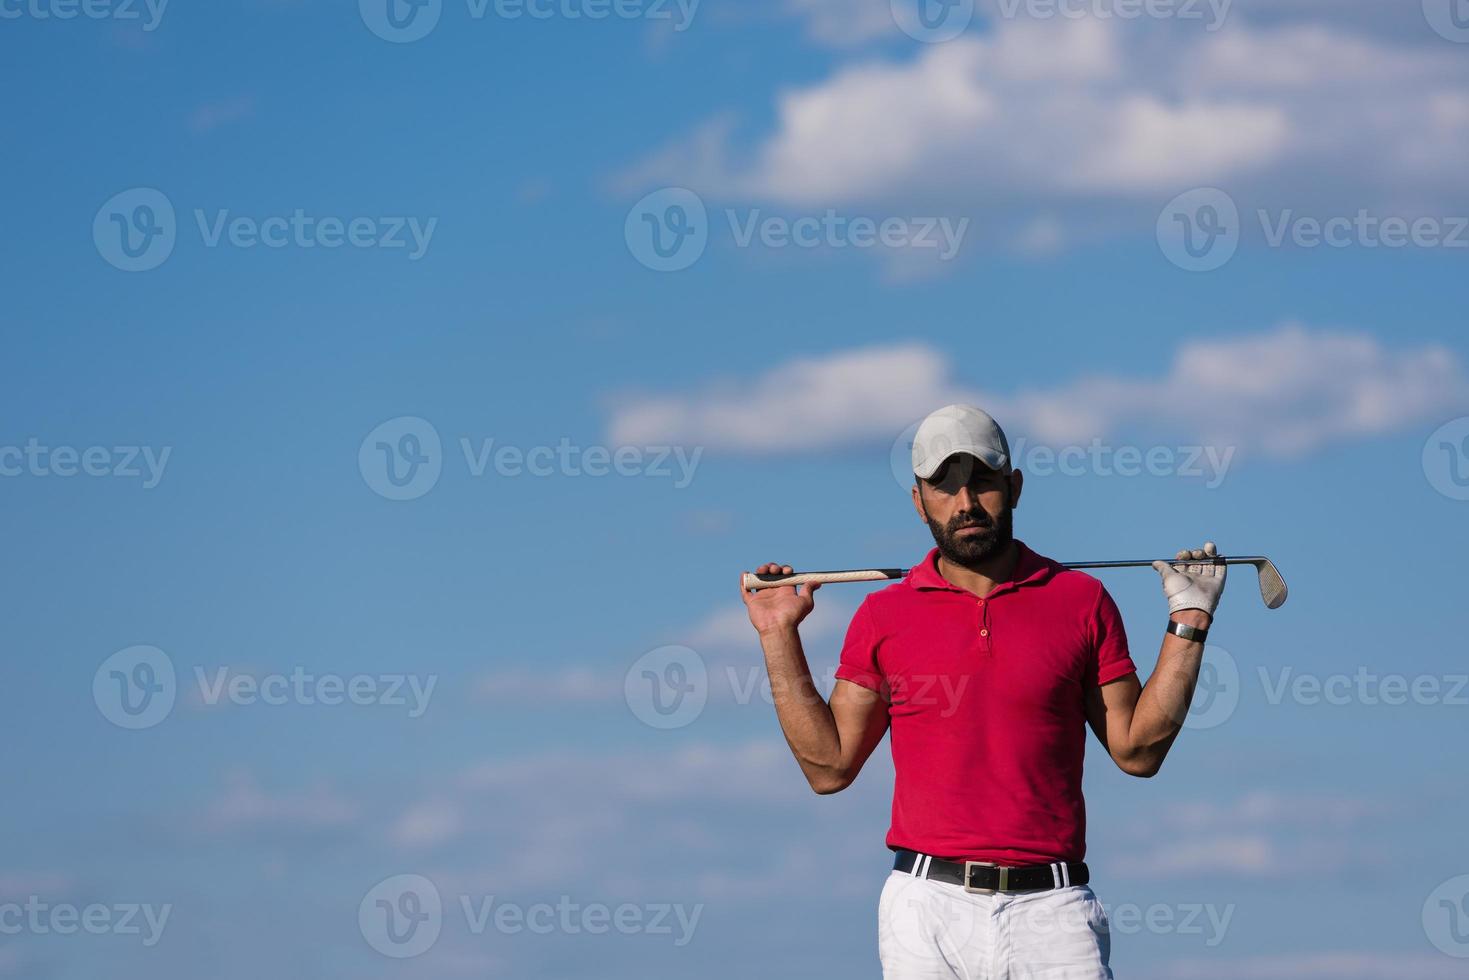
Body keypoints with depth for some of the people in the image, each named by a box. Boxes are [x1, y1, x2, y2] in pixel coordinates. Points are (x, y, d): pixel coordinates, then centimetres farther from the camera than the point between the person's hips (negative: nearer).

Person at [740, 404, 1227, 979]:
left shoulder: (1082, 601, 8)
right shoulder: (884, 616, 10)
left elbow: (1136, 750, 9)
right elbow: (829, 765, 10)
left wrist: (1187, 624, 5)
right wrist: (780, 636, 8)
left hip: (1051, 912, -1)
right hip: (927, 910, 1)